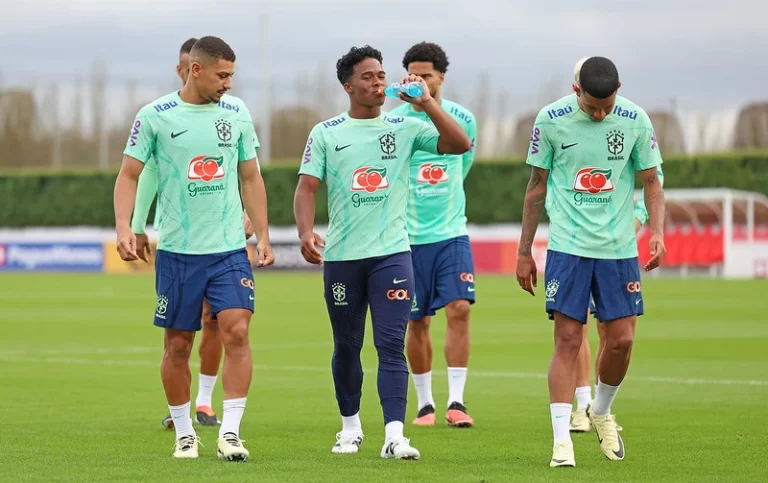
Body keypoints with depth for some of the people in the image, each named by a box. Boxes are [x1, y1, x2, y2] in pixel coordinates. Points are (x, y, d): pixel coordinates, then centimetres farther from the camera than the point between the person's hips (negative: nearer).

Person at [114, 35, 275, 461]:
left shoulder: (236, 114, 5)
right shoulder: (155, 116, -4)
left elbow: (251, 178, 12)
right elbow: (128, 175, 0)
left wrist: (263, 236, 7)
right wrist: (123, 227, -14)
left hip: (230, 249, 2)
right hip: (177, 250, -2)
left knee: (236, 331, -13)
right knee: (178, 344, 5)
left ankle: (229, 433, -11)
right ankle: (184, 434, 19)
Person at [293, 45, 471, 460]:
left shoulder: (405, 128, 5)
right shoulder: (325, 133, 4)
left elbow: (459, 145, -4)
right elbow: (307, 187, -1)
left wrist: (427, 103, -12)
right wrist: (305, 231, -18)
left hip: (392, 252, -1)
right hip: (341, 255, 1)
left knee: (391, 345, -10)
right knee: (346, 347, 12)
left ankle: (394, 436, -16)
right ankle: (350, 426, 29)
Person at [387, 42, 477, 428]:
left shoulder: (462, 119, 3)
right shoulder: (392, 123, -4)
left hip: (452, 232, 1)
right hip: (408, 236, -1)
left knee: (459, 308, -14)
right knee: (417, 322, 5)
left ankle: (456, 402, -11)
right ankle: (425, 403, 18)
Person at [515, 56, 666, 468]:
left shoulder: (635, 121, -2)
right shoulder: (550, 120, -5)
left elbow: (651, 181, 8)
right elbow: (537, 187, 4)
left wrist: (657, 231, -8)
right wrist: (524, 252, 6)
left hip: (618, 248, 2)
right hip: (568, 245, -2)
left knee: (621, 340, -1)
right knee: (568, 340, -7)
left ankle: (601, 412, 27)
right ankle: (561, 440, -6)